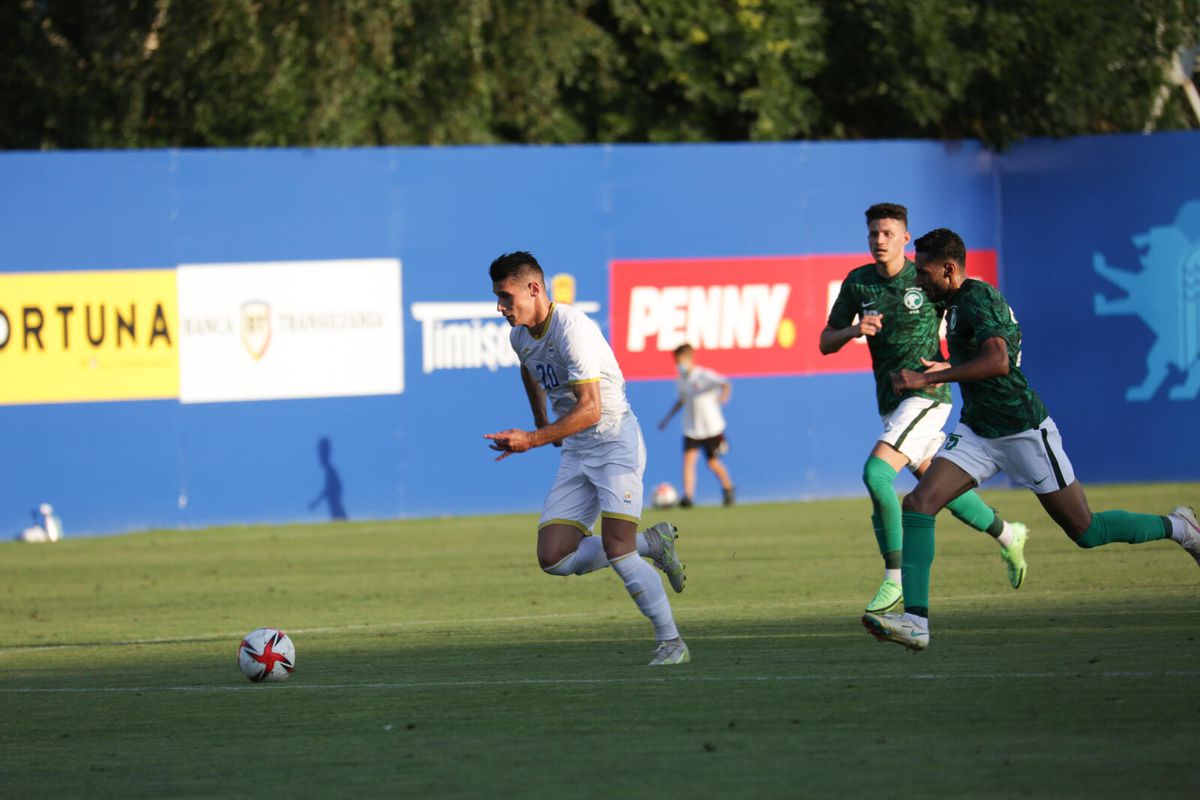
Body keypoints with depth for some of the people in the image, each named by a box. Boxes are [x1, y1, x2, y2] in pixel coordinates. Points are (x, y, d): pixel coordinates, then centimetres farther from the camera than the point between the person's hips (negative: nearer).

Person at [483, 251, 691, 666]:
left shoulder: (572, 329, -22)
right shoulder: (520, 336, 5)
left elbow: (590, 409, -29)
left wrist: (532, 440, -34)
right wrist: (542, 422, 38)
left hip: (616, 443, -8)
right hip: (576, 454, 8)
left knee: (616, 551, -20)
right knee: (554, 558, -4)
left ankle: (671, 643, -6)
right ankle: (652, 544, 14)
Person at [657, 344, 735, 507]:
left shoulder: (705, 375, -14)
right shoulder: (682, 380, 6)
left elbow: (726, 384, -26)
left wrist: (724, 395, -48)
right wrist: (667, 418, 24)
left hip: (712, 427, -5)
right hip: (692, 429, 5)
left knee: (713, 463, 4)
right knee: (689, 458, -14)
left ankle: (728, 487, 31)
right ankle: (688, 495, -20)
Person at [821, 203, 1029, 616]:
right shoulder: (857, 283, 2)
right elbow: (826, 343, 5)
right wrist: (853, 330, -18)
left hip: (927, 394, -6)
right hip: (890, 401, 6)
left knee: (876, 472, -22)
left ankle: (894, 578, -16)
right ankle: (1008, 536, 40)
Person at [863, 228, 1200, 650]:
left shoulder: (977, 299, -19)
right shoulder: (959, 302, 11)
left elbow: (998, 361, -35)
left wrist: (928, 378, -33)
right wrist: (945, 370, 20)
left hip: (1024, 432, -9)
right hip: (978, 432, 9)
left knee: (1086, 531, 1)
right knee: (917, 505, -11)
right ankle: (915, 621, -17)